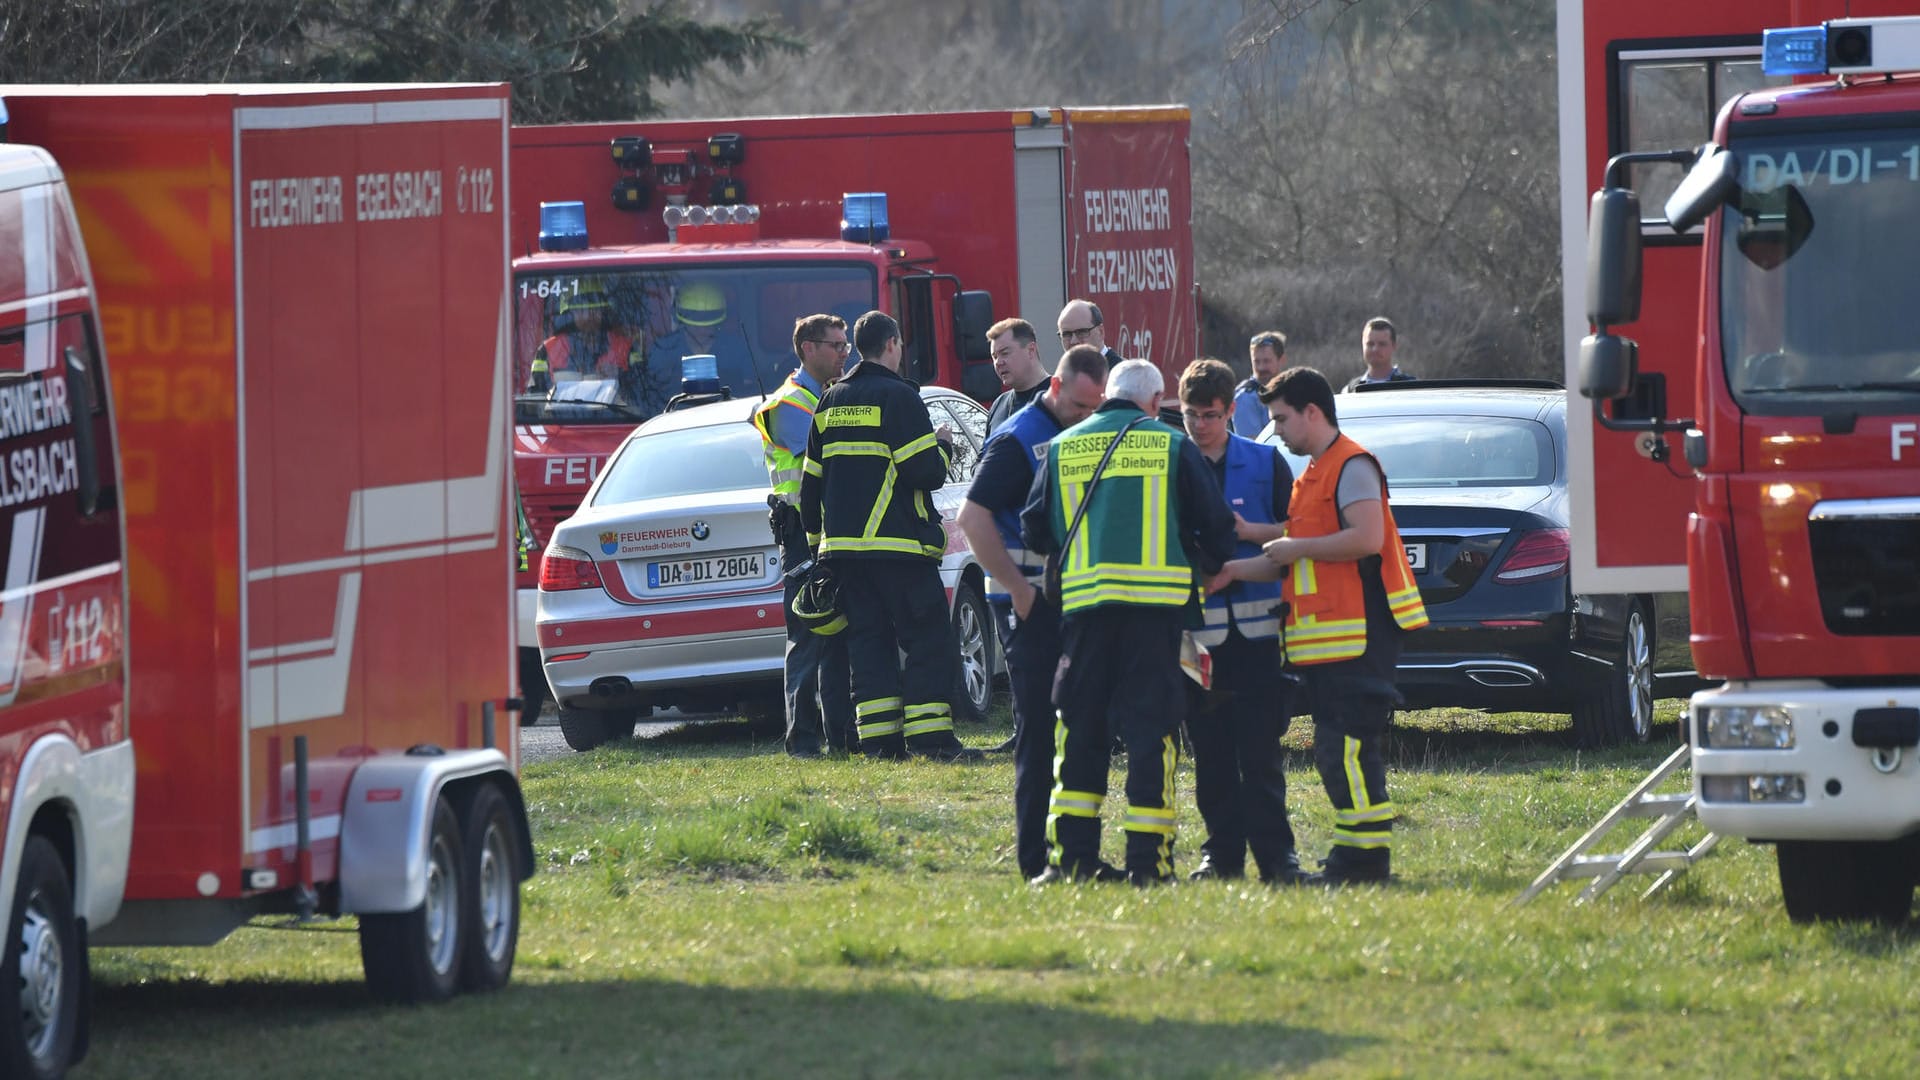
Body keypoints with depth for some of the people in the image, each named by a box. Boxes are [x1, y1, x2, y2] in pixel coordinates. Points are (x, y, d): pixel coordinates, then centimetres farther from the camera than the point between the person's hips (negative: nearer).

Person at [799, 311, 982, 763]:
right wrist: (944, 446, 7)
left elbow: (811, 481, 16)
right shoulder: (898, 397, -9)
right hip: (898, 546, -7)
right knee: (926, 640, -4)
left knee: (868, 640, 8)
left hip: (843, 545, 7)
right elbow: (926, 472, -14)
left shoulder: (831, 402, 13)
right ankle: (930, 737, -11)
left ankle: (880, 738, 4)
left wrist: (817, 538, 24)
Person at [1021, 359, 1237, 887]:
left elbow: (1034, 531, 13)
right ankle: (1147, 858, -4)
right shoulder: (1172, 446, 3)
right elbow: (1215, 526, 6)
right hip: (1156, 600, -2)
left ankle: (1072, 854, 5)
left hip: (1083, 597, 2)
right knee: (1151, 725, 0)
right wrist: (1209, 567, 27)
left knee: (1079, 727, 9)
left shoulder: (1063, 448, 10)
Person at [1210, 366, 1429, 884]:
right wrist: (1236, 570, 15)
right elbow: (1296, 561, 26)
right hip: (1327, 637, 10)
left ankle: (1366, 855, -14)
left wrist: (1296, 549, -13)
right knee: (1335, 749, 11)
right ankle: (1355, 850, 14)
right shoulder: (1312, 475, 22)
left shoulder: (1352, 466, -9)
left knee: (1347, 744, -13)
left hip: (1358, 632, -10)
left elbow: (1367, 539, -22)